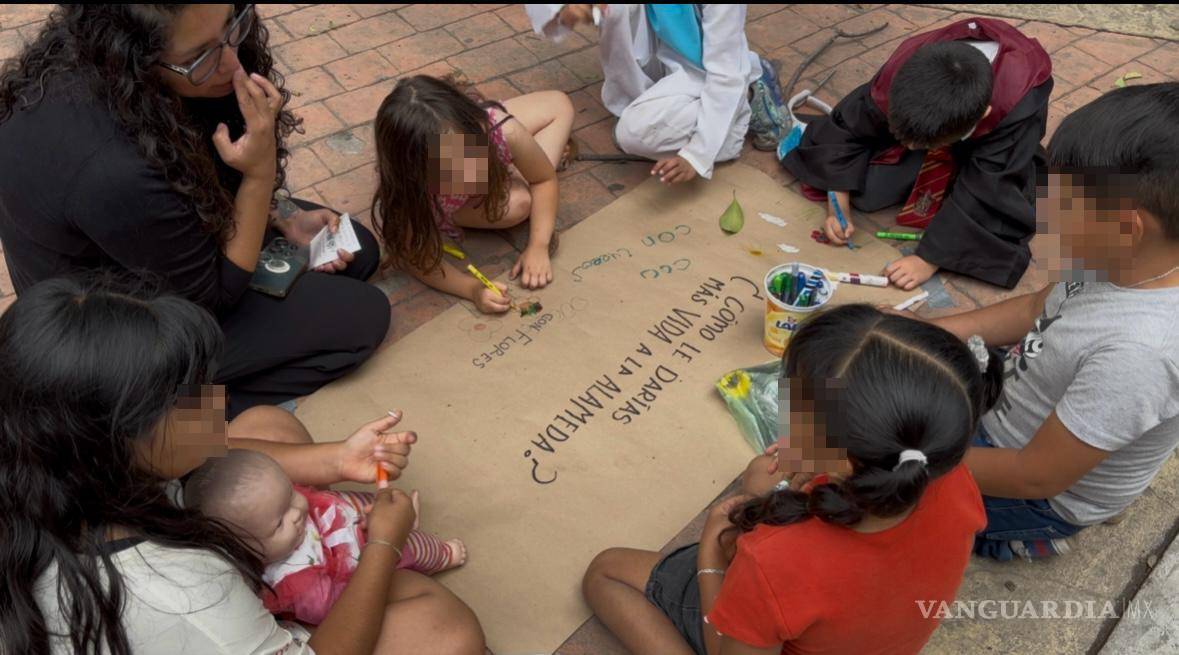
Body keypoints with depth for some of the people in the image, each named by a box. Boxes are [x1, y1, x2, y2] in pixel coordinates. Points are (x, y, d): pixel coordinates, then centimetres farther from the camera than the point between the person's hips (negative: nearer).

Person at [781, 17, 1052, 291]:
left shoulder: (1017, 107, -44)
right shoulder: (902, 71, -35)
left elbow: (986, 196, -37)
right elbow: (848, 128, -19)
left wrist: (929, 259, -36)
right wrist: (838, 205, -23)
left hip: (992, 146, -2)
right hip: (934, 121, 2)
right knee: (863, 188, -18)